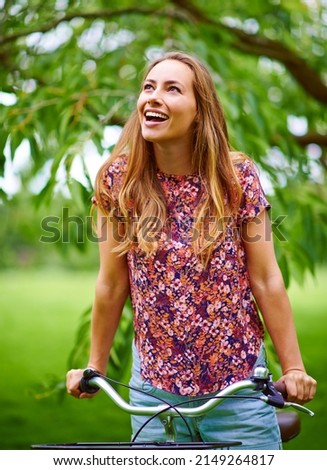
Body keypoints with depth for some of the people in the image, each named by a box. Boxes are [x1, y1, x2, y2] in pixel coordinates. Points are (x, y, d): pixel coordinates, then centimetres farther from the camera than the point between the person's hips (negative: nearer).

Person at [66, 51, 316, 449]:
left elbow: (265, 279, -7)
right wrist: (94, 367, 5)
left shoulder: (238, 176, -9)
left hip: (238, 384, -1)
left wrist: (294, 368, -6)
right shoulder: (118, 179, -7)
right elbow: (112, 284, -1)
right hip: (154, 385, 1)